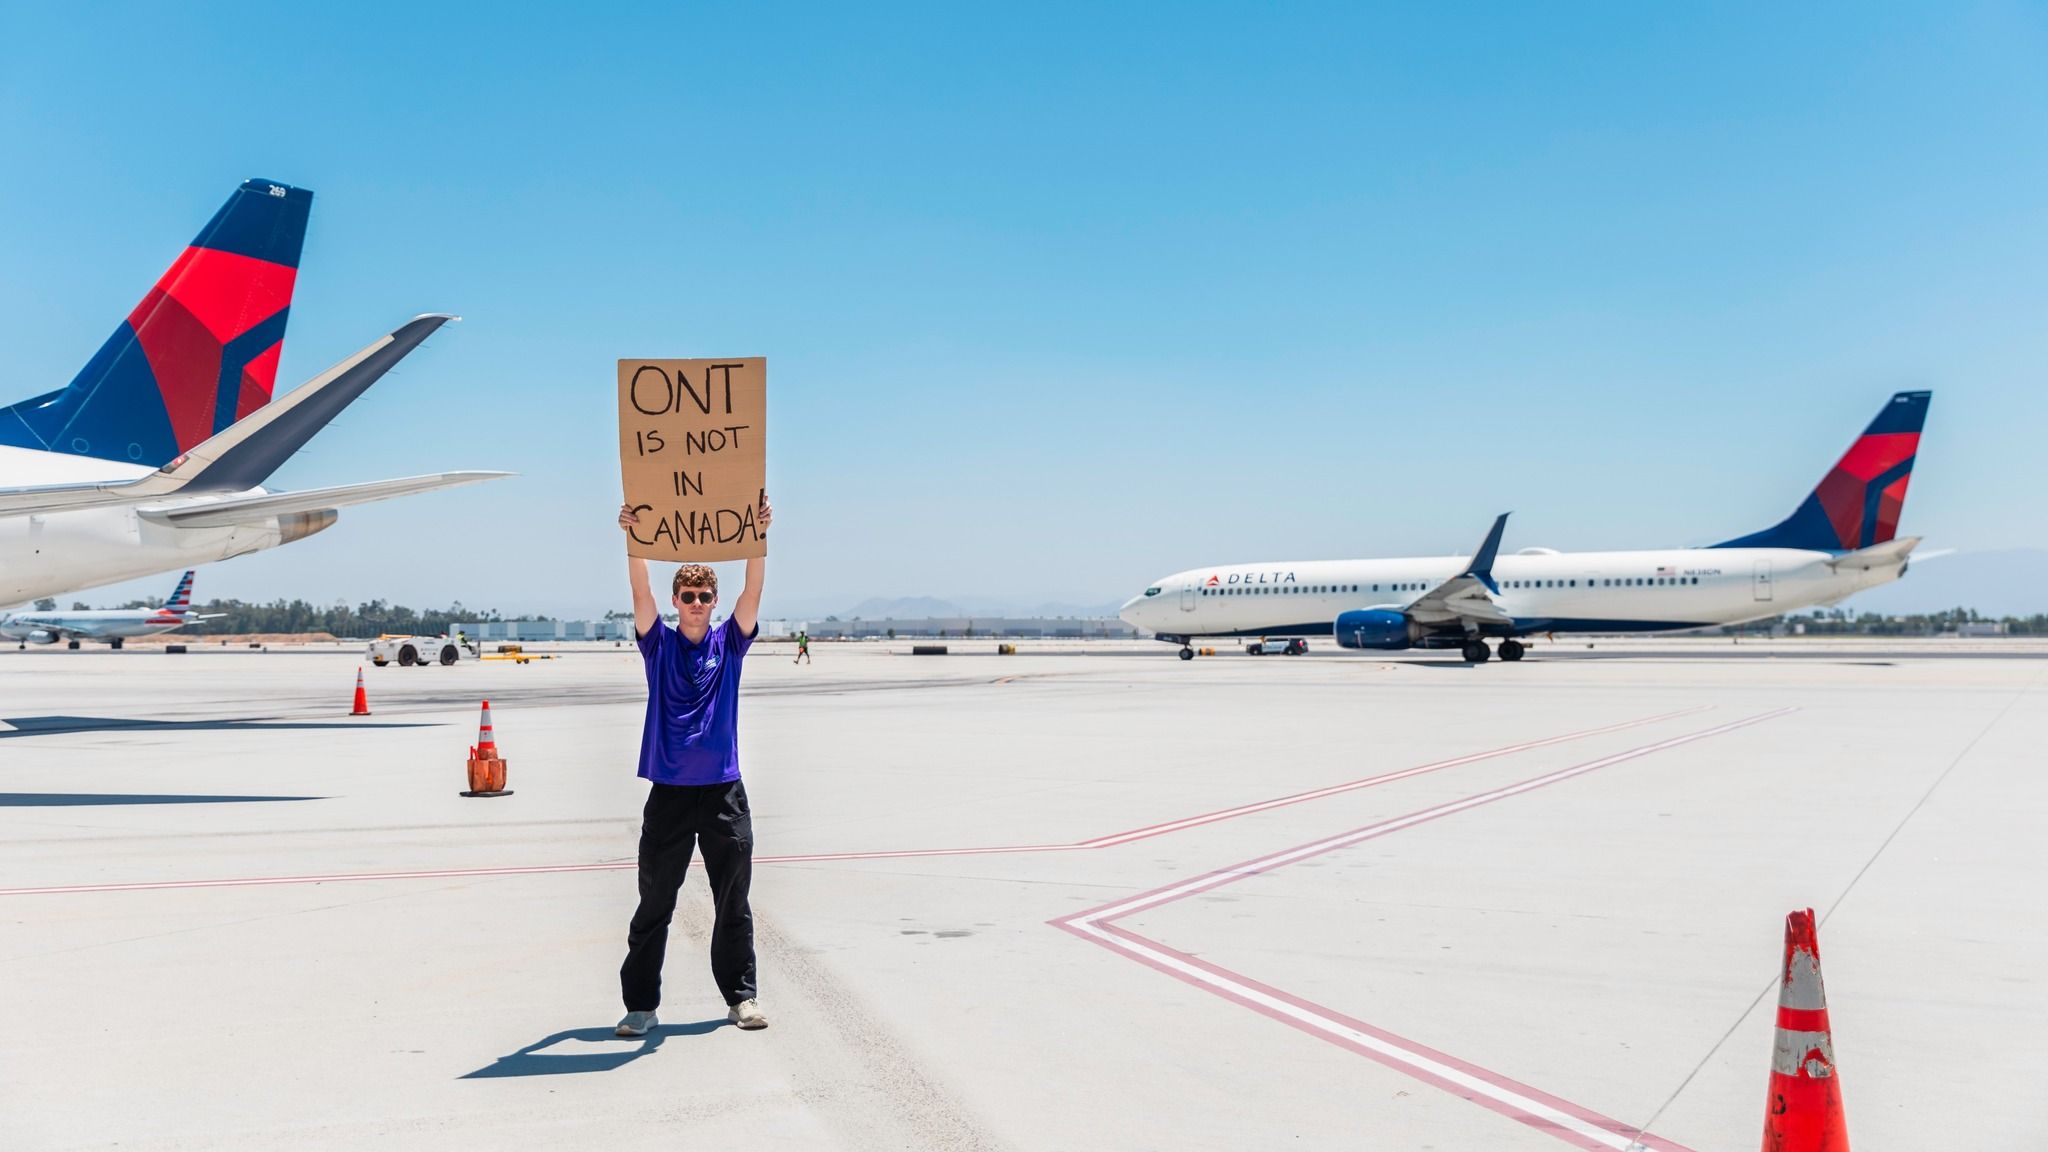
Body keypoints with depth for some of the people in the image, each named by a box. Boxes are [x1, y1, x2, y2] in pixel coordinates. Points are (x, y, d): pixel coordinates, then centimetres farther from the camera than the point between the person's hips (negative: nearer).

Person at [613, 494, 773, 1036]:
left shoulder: (730, 642, 5)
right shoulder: (659, 644, 3)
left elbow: (753, 592, -7)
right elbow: (640, 593, -11)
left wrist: (758, 535, -19)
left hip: (724, 792, 1)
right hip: (669, 792, -1)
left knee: (733, 902, 8)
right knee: (654, 905, 4)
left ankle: (741, 996, 19)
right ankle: (640, 1004, 11)